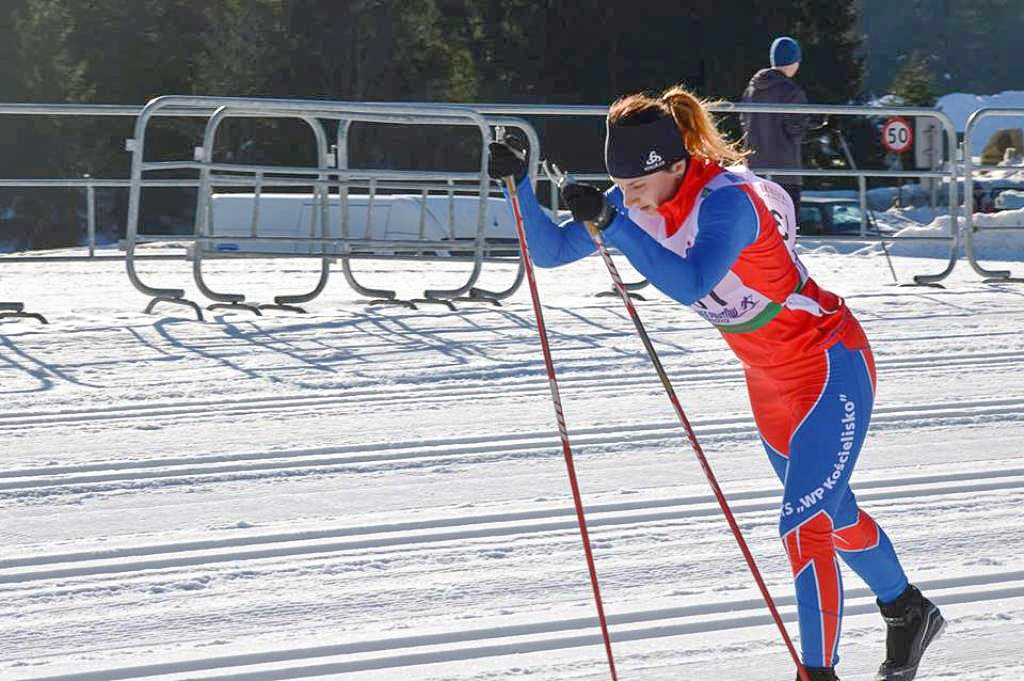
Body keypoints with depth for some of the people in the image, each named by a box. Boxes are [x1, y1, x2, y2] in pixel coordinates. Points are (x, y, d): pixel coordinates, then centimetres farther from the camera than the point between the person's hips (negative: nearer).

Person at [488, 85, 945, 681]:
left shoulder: (728, 201, -32)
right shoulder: (636, 203, -10)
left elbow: (689, 284, -47)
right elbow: (550, 251, -6)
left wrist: (610, 224, -51)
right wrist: (519, 184, -21)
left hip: (832, 365, -9)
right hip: (770, 379, 9)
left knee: (804, 526, -17)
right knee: (832, 513, 24)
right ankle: (909, 613, 46)